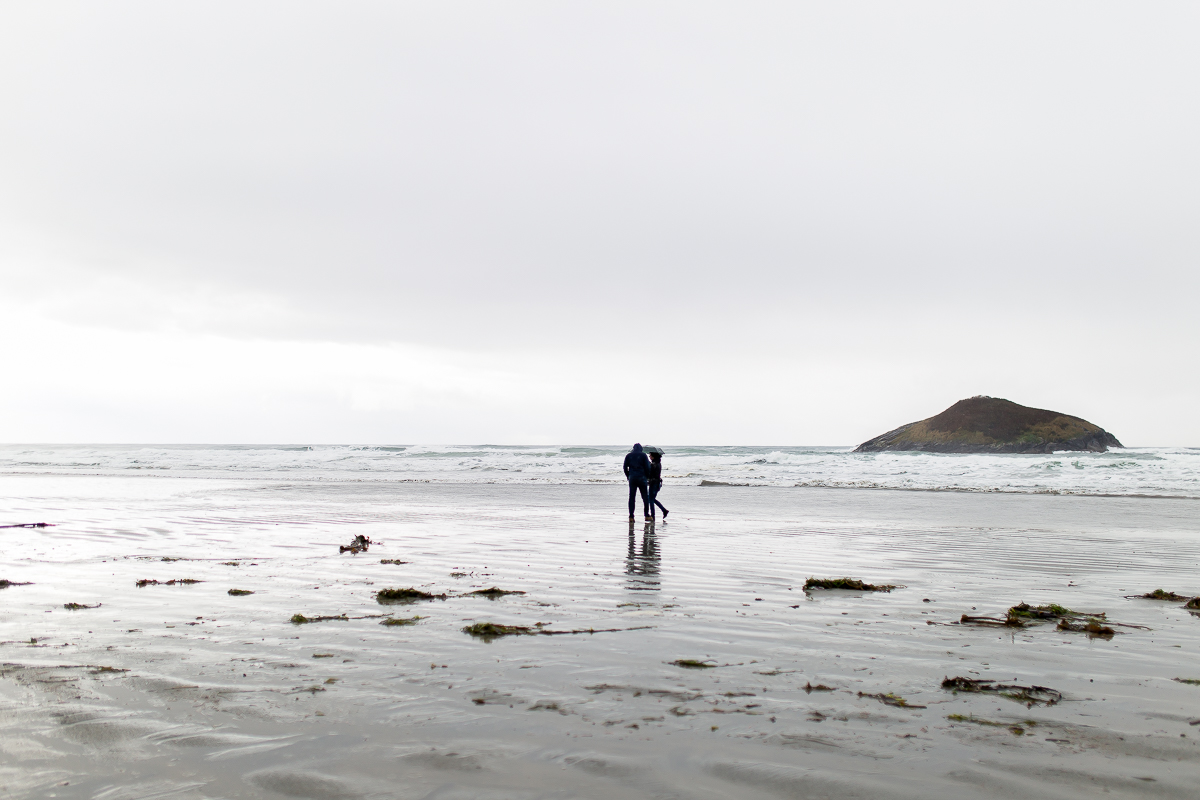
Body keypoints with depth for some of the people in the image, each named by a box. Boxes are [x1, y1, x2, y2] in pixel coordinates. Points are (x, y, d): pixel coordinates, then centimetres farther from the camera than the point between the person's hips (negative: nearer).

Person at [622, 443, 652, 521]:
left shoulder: (628, 455, 7)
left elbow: (625, 467, 8)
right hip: (642, 478, -2)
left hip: (632, 478, 2)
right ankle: (647, 515, 6)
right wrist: (648, 477, 7)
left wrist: (628, 476, 19)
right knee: (645, 497, 7)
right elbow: (647, 467, -4)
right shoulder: (643, 455, -1)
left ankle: (631, 516, -1)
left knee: (631, 497, 4)